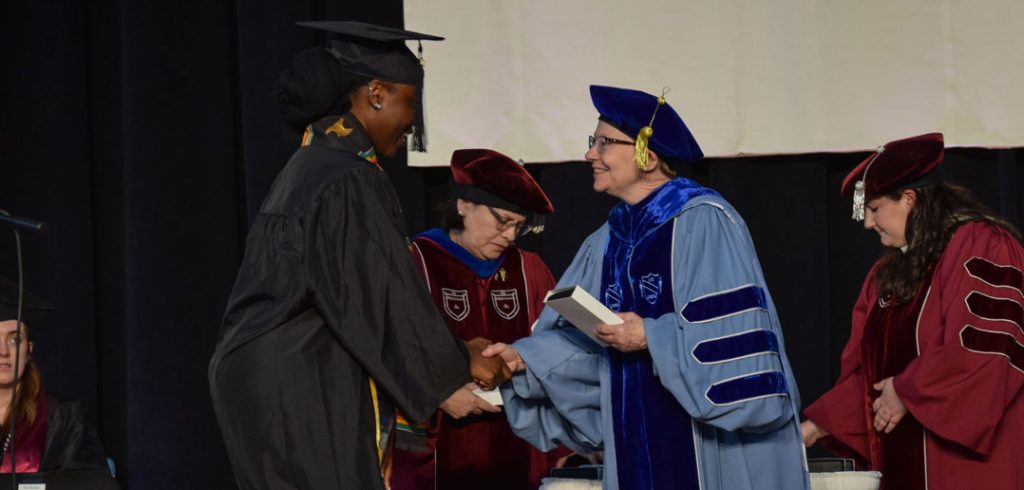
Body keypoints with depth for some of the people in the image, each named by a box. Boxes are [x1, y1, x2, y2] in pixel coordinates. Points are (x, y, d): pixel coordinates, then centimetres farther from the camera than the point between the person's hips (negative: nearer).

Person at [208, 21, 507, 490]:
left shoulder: (306, 166, 15)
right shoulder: (351, 182, -15)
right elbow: (385, 301, -14)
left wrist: (456, 351, 19)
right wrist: (446, 382, 0)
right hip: (310, 395, -10)